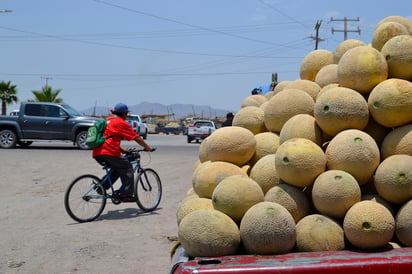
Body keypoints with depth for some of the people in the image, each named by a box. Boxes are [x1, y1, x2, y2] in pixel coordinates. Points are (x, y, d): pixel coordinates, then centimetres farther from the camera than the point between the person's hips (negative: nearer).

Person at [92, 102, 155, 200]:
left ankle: (102, 186, 12)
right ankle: (126, 195, 1)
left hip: (97, 154, 8)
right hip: (109, 153, -8)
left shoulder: (108, 120, 25)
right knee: (127, 168, 5)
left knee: (118, 168, 23)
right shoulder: (121, 123, 0)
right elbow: (136, 138, 1)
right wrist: (148, 148, 11)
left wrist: (121, 149, 32)